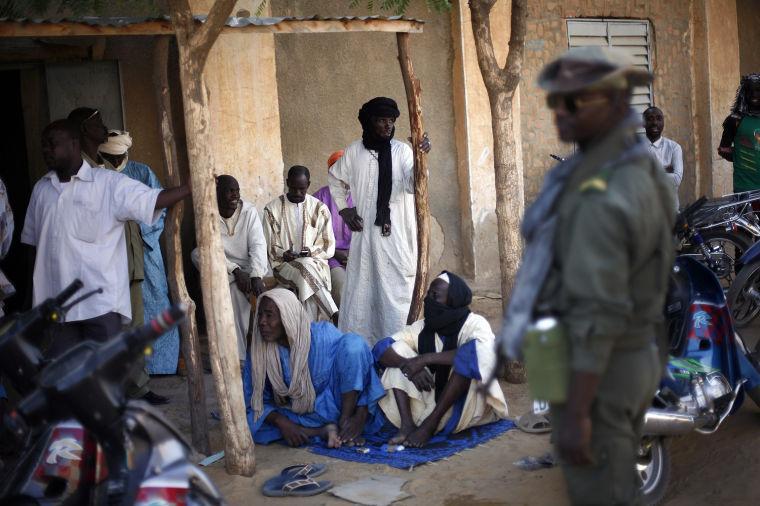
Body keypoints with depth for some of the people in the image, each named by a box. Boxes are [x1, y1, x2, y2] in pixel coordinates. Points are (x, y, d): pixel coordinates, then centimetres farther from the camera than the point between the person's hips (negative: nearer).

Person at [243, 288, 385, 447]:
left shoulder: (324, 335, -17)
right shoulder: (259, 352, -10)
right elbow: (255, 402, -6)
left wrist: (360, 416, -24)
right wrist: (282, 422, -26)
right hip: (297, 414, 2)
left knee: (353, 342, -25)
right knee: (253, 422, -26)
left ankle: (346, 418, -19)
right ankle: (323, 431, -22)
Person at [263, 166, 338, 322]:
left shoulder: (320, 208, 7)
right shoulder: (272, 209, 5)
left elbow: (329, 246, 7)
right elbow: (270, 248, 6)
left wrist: (311, 251, -13)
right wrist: (283, 255, -15)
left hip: (315, 261, 1)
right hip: (285, 265, -1)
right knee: (306, 268, -34)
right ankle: (336, 316, -36)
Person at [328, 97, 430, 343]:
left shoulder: (402, 150, -2)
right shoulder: (354, 152, 4)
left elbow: (412, 185, -16)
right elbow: (335, 178, 22)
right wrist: (344, 209, 11)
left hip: (397, 233, -2)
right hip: (364, 232, 2)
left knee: (397, 288, -2)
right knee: (361, 288, 5)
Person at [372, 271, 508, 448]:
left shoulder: (474, 324, -11)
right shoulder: (422, 328, 2)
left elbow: (482, 353, -34)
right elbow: (381, 348, -7)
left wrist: (426, 359, -33)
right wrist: (410, 367, -27)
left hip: (465, 408, -4)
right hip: (431, 403, 5)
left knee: (470, 356, -30)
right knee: (397, 349, -7)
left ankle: (430, 424, -26)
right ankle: (407, 425, -24)